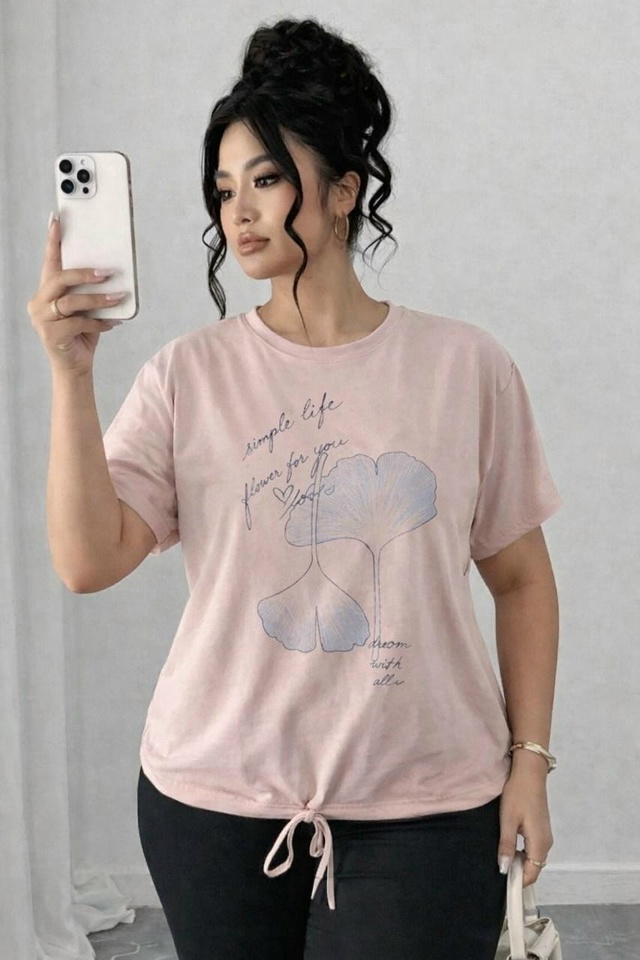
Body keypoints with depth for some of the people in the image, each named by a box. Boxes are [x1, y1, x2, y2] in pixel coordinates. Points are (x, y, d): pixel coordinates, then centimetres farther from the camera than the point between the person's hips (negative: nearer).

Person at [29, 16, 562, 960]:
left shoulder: (466, 366, -2)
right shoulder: (189, 373, -1)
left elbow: (521, 578, 5)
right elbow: (87, 561, -11)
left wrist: (531, 760, 3)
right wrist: (72, 374, -18)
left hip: (424, 809, -1)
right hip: (215, 800, 1)